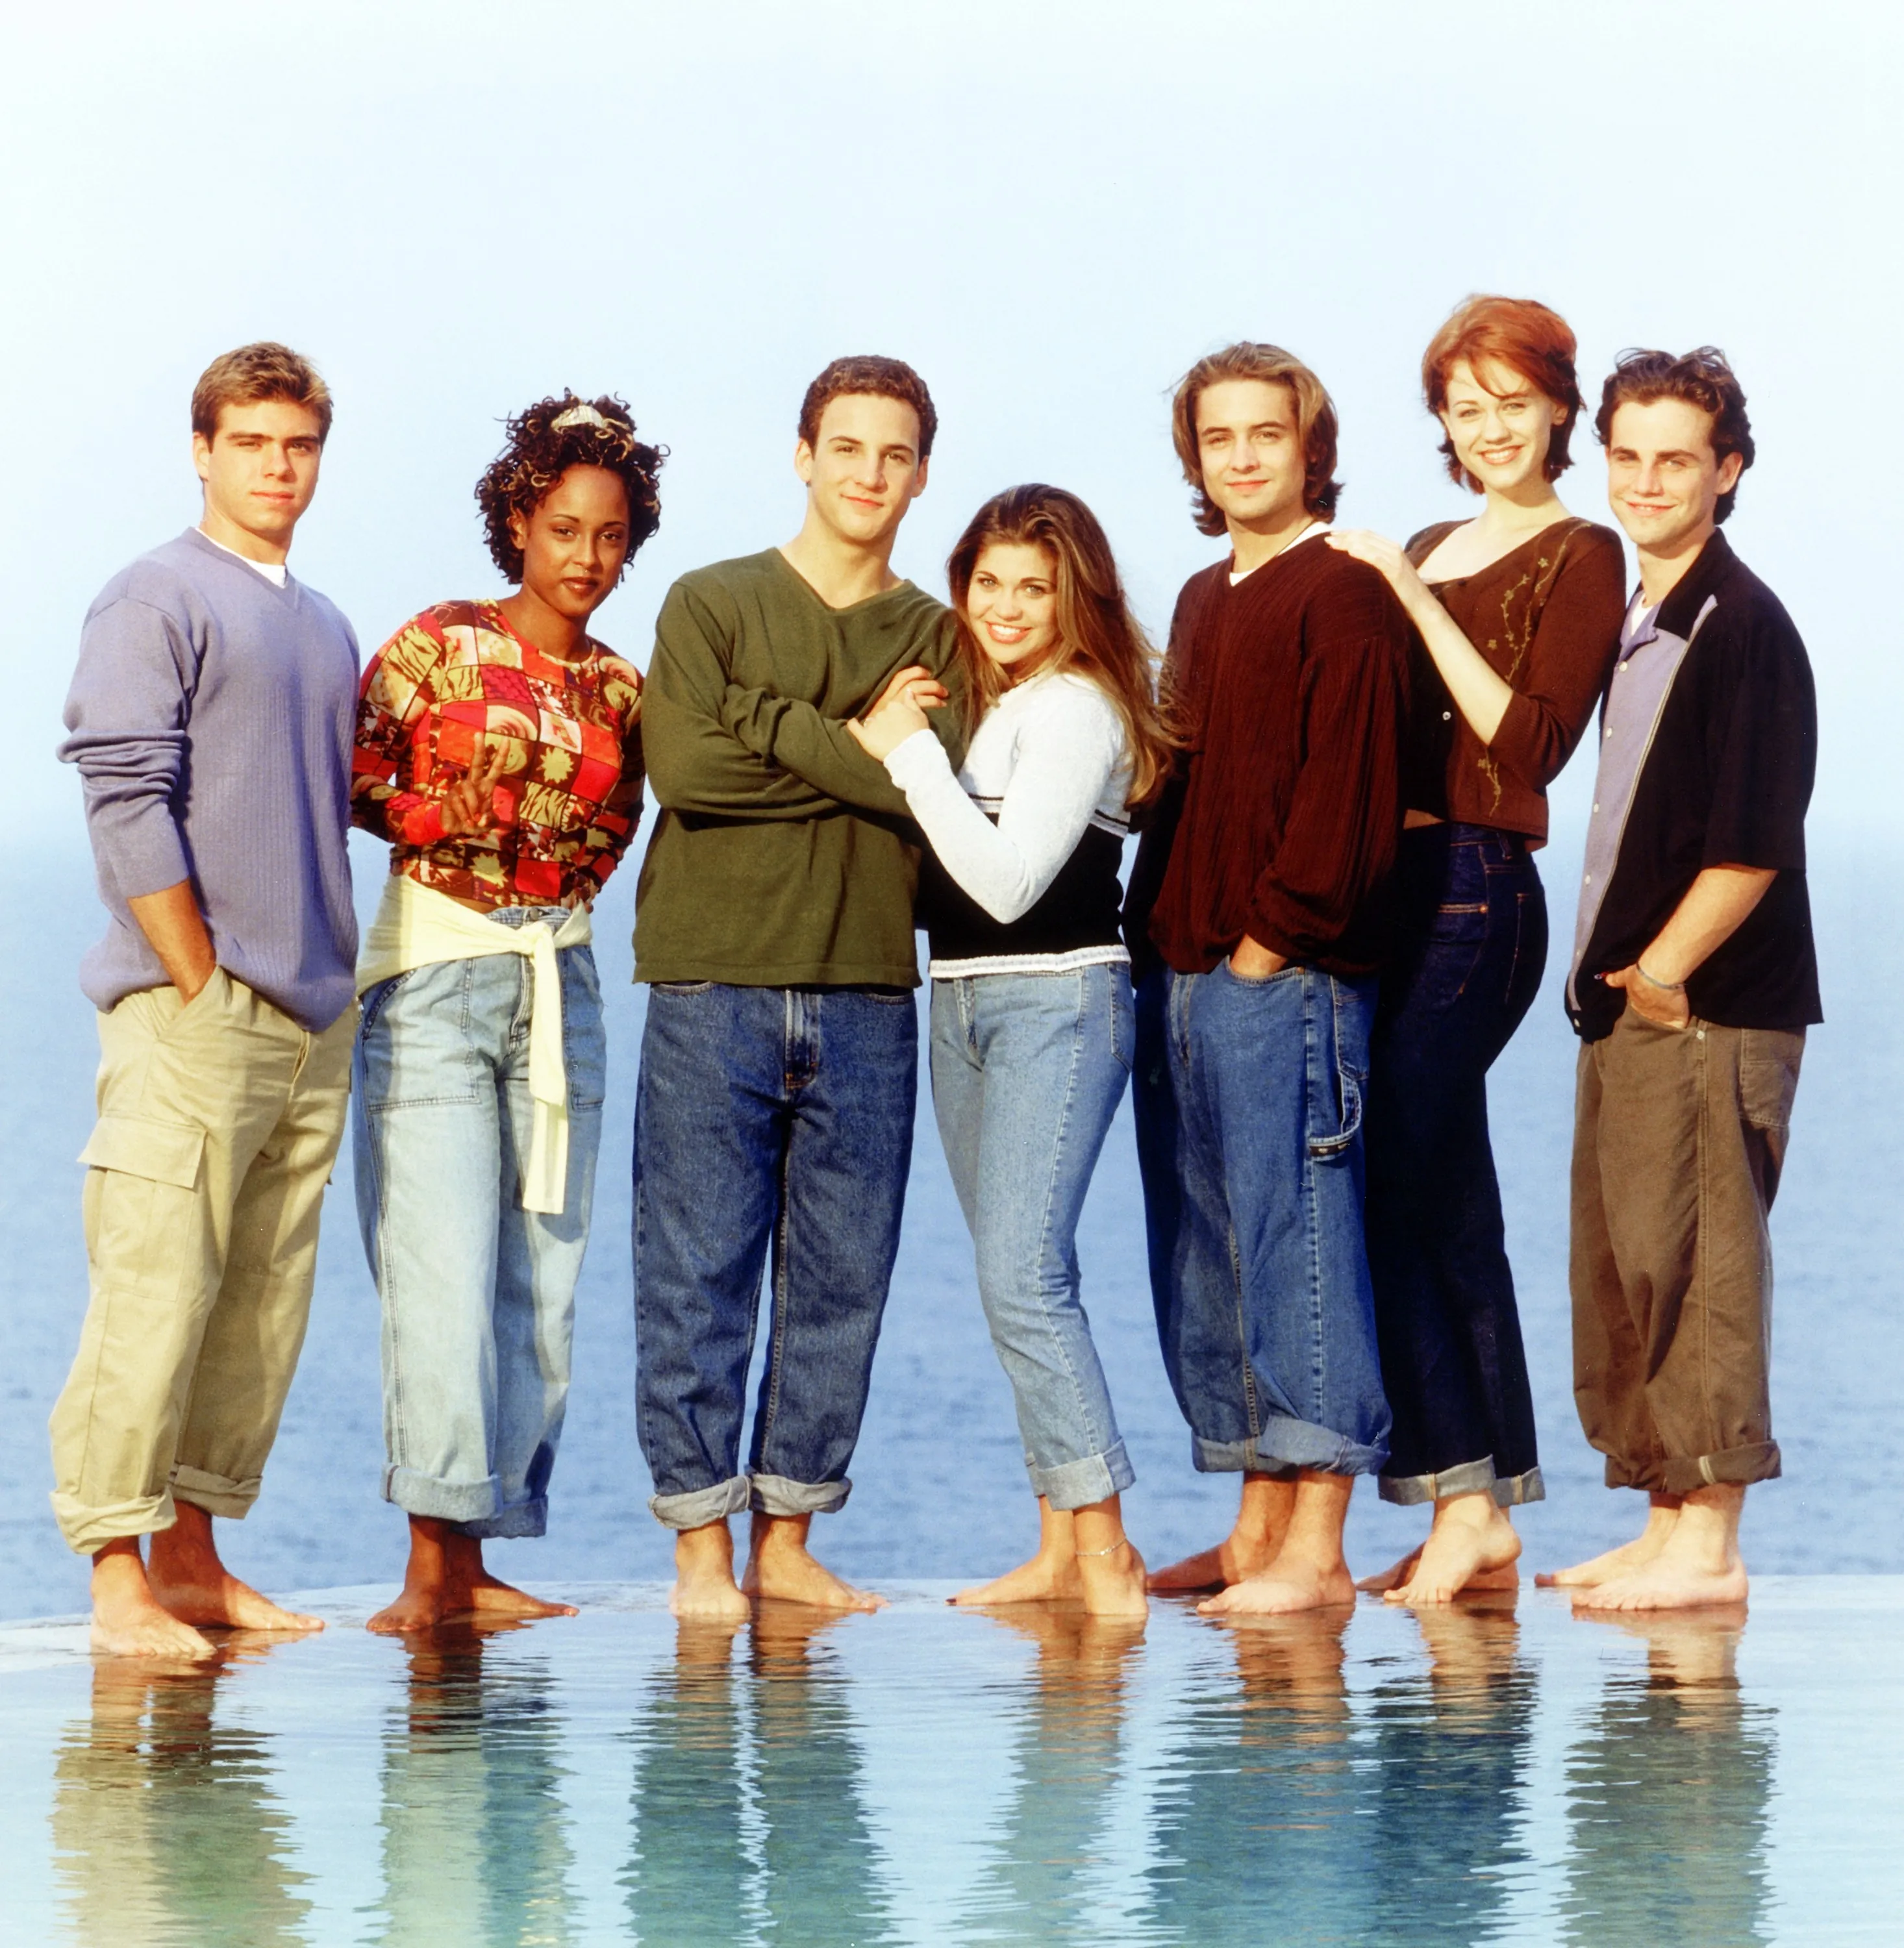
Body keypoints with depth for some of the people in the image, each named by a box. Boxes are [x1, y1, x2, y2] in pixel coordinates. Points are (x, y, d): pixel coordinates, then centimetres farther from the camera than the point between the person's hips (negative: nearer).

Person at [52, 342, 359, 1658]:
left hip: (314, 1020, 7)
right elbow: (126, 802, -11)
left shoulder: (326, 632, 19)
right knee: (155, 1291, -10)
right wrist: (199, 981, -14)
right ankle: (118, 1578, -8)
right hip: (192, 1010, -7)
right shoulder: (155, 602, -3)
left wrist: (332, 979, 13)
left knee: (265, 1302, 6)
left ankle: (193, 1555, 12)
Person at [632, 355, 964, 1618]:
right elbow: (683, 767, -10)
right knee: (697, 1278, -3)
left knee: (842, 1281, 3)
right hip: (714, 990, -2)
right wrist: (856, 758, -6)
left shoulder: (936, 637, 12)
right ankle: (703, 1547, 2)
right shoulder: (712, 605, 6)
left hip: (867, 1000, 2)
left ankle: (787, 1538, 11)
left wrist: (771, 726, -8)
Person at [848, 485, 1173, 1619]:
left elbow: (1007, 879, -20)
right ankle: (1063, 1547, 10)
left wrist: (914, 755, -15)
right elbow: (945, 870, 13)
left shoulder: (1075, 707, -11)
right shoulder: (984, 704, 15)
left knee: (1021, 1274, -16)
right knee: (1020, 1279, 7)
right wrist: (892, 741, 3)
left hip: (1056, 1002, -9)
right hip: (963, 1004, 9)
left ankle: (1106, 1546, -16)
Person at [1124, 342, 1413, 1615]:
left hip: (1286, 980, -9)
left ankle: (1316, 1548, -9)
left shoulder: (1345, 598, -7)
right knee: (1205, 1264, 9)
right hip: (1182, 979, 9)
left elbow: (1352, 796, -14)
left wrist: (1269, 939, -15)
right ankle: (1258, 1529, 14)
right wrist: (1157, 936, 14)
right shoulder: (1204, 602, 20)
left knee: (1295, 1248, -10)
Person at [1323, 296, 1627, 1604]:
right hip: (1394, 889, 8)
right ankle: (1488, 1520, 12)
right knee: (1451, 1213, 9)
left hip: (1476, 894, -8)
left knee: (1391, 1198, -13)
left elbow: (1529, 740, -14)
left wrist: (1416, 602, -14)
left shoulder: (1580, 559, -3)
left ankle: (1464, 1495, -9)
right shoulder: (1424, 555, 19)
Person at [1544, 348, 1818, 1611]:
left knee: (1692, 1262, -9)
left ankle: (1709, 1543, -6)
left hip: (1711, 1008, -9)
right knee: (1619, 1268, 10)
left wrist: (1663, 971, -14)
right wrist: (1617, 981, 14)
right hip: (1631, 1000, 10)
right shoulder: (1639, 627, 17)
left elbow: (1752, 844, -17)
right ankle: (1666, 1526, 16)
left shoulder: (1744, 627, -11)